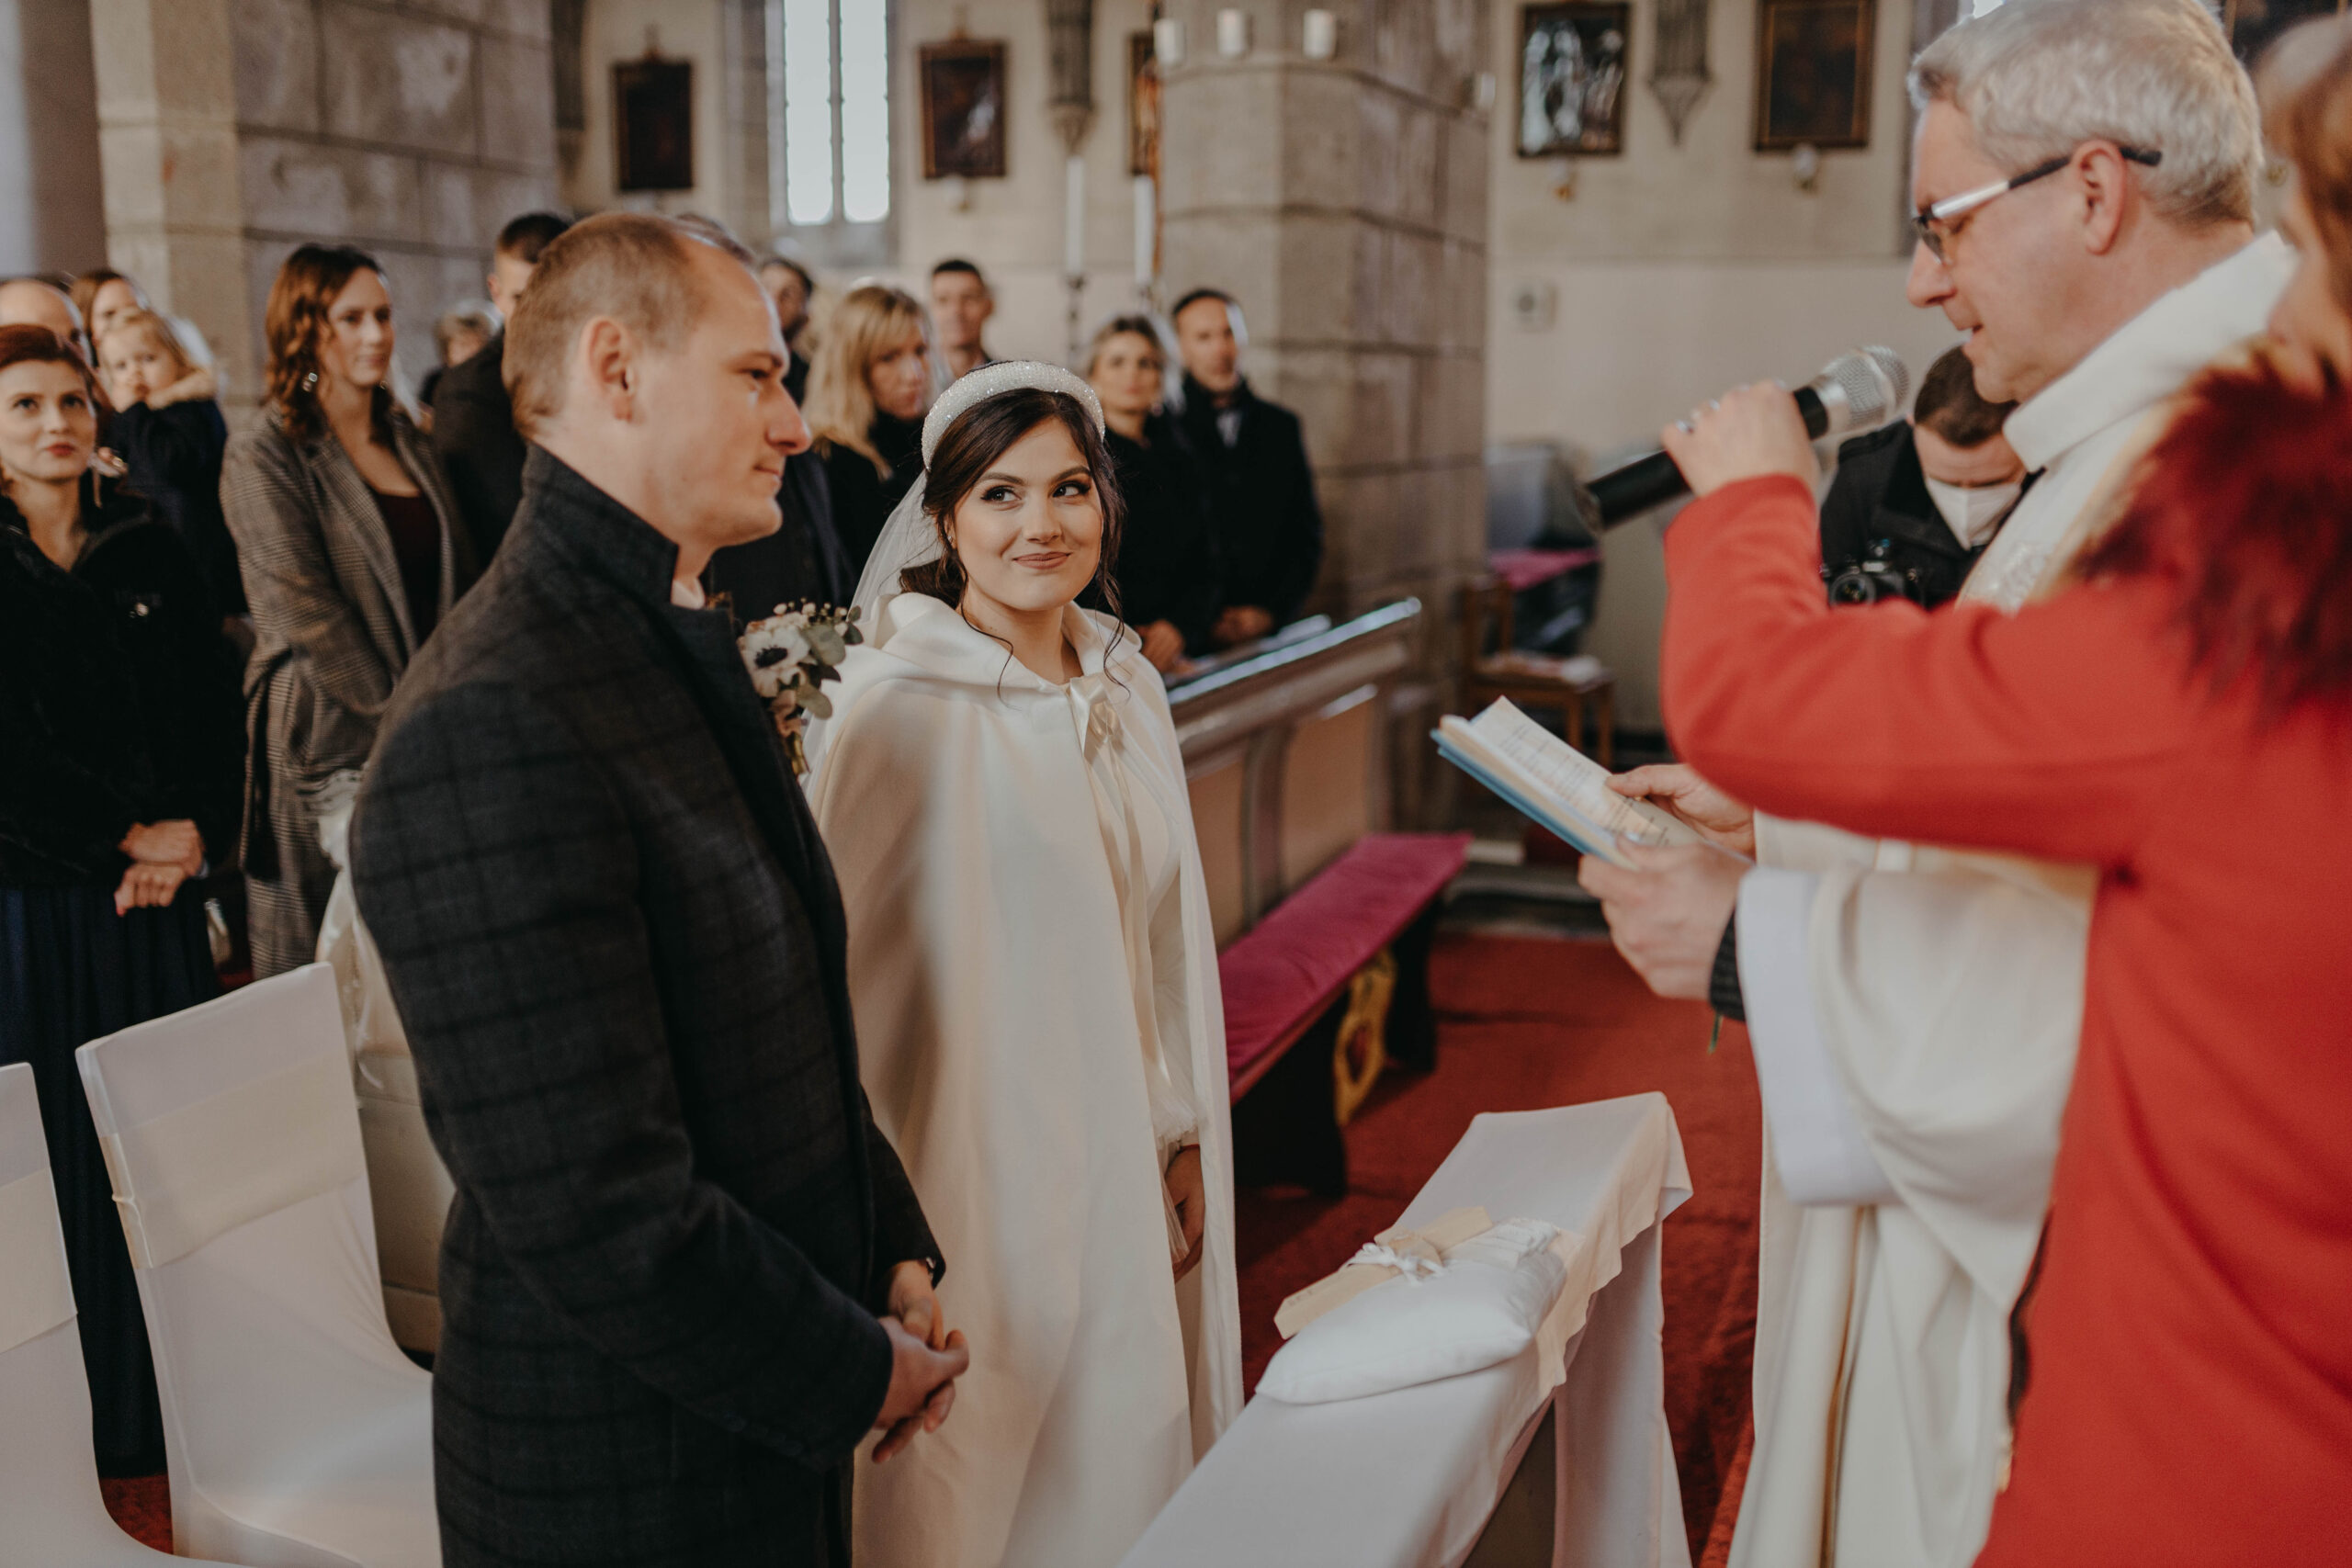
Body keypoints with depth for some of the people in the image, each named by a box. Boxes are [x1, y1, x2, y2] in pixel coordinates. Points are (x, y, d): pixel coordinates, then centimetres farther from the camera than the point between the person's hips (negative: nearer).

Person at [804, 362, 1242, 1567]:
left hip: (1118, 1166, 6)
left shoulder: (1127, 688, 5)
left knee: (1121, 1455, 16)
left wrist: (1184, 1146, 12)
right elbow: (860, 969, -12)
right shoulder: (897, 707, -14)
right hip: (975, 1175, -6)